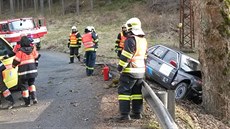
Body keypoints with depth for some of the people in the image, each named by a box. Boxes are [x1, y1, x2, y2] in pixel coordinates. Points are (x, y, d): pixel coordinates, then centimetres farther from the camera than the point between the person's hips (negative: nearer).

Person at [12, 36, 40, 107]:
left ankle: (27, 102, 8)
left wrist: (14, 65, 9)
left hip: (23, 72, -4)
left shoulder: (20, 51, -13)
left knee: (24, 86, 6)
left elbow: (16, 61, -10)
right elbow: (37, 57, 12)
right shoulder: (32, 49, -1)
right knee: (31, 83, 23)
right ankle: (34, 97, 7)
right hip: (33, 70, 4)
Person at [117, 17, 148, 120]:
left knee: (124, 91, -2)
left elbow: (126, 56, -19)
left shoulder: (131, 39, -16)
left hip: (130, 71, -8)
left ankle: (125, 114, -5)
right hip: (141, 71, 9)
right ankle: (137, 113, 19)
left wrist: (120, 67, -10)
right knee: (137, 92, 15)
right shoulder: (143, 40, 13)